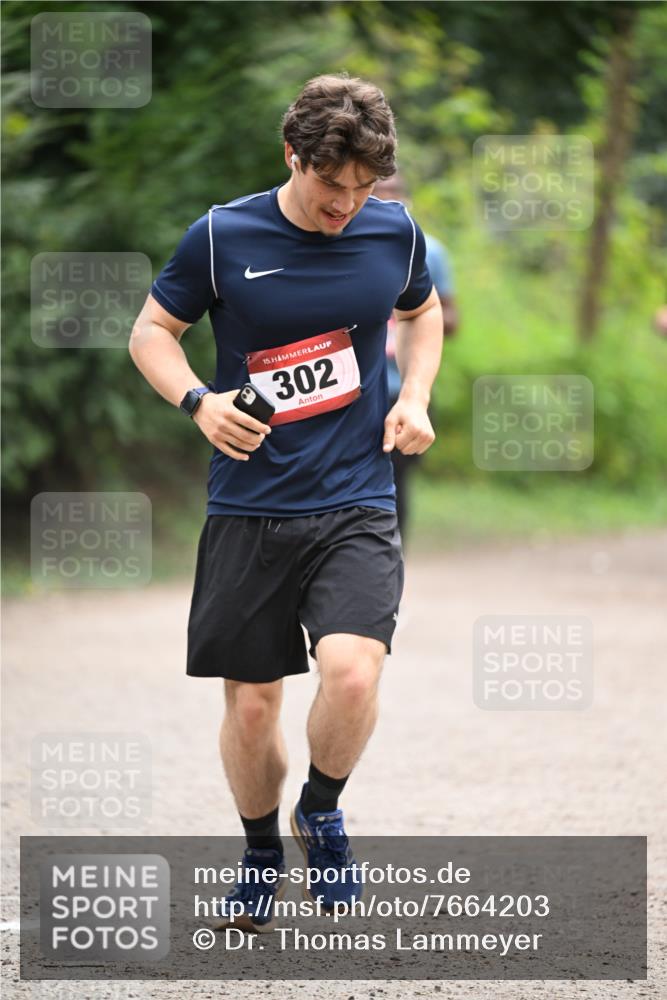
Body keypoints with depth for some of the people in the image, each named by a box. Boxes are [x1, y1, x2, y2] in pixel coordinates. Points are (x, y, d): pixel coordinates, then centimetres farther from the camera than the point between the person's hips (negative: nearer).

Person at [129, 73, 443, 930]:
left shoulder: (394, 232, 0)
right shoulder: (221, 236, -7)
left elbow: (423, 312, 21)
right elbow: (151, 330, 4)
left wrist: (414, 397, 4)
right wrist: (196, 400, -14)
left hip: (355, 505, 0)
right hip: (248, 510, 0)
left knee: (351, 670, -21)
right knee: (251, 702, 4)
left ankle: (322, 813, 9)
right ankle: (262, 854, 31)